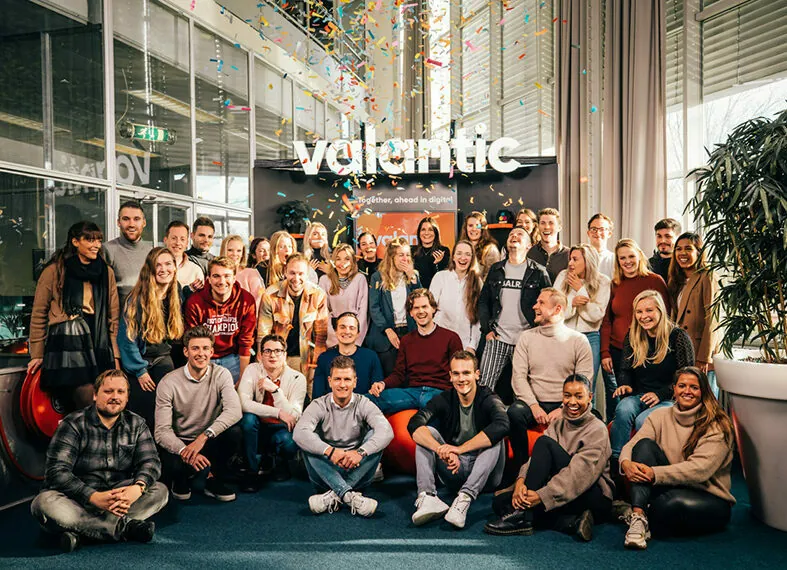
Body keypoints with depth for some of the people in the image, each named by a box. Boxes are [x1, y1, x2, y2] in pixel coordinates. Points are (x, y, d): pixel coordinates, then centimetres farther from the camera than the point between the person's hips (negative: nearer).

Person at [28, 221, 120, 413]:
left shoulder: (107, 273, 15)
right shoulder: (54, 271, 4)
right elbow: (39, 314, 7)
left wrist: (115, 355, 8)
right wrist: (37, 354, 5)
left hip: (99, 343, 4)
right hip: (67, 342, -4)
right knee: (90, 406, -15)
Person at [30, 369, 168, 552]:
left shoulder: (136, 425, 5)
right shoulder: (73, 424, -7)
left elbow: (150, 461, -5)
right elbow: (57, 471, -17)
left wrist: (138, 487, -29)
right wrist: (94, 497, -30)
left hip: (120, 497, 3)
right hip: (77, 500, -3)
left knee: (160, 491, -20)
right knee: (44, 503, -33)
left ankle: (80, 529, -27)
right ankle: (123, 526, -31)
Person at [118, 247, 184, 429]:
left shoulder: (176, 295, 3)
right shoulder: (137, 298, -13)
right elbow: (127, 337, -12)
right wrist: (140, 371, -11)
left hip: (164, 359, 4)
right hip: (140, 360, -3)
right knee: (142, 410, -6)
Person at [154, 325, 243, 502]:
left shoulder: (221, 375, -9)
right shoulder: (168, 383, -12)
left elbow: (234, 411, -26)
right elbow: (161, 431, -16)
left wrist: (204, 436, -38)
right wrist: (184, 451, -35)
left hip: (210, 442, 2)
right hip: (178, 443, -1)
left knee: (233, 433, -29)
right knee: (173, 467, -34)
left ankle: (215, 480, -1)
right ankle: (183, 479, 7)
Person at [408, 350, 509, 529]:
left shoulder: (489, 399, -11)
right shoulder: (444, 400, -3)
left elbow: (502, 426, -35)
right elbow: (414, 425, -21)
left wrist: (460, 449, -38)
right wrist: (442, 450, -39)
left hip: (484, 474, -2)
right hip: (453, 471, 3)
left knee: (495, 438, -28)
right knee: (427, 433, -15)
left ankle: (464, 499, -40)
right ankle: (427, 497, -33)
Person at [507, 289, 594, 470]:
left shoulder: (578, 340, 5)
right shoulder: (526, 337, 10)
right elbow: (518, 376, 1)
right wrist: (534, 406, -13)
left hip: (565, 406, -1)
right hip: (534, 403, 1)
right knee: (514, 413, -31)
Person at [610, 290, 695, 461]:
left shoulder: (678, 337, -6)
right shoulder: (632, 337, 8)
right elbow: (625, 369, 14)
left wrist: (660, 394, -17)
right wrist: (624, 385, -10)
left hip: (669, 399, -3)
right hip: (638, 396, 4)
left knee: (643, 420, -33)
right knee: (623, 410, -30)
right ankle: (615, 459, -28)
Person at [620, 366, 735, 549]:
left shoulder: (718, 426, -9)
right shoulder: (660, 416, 5)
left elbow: (700, 469, -22)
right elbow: (631, 445, -6)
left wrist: (656, 473, -31)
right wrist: (626, 463, -30)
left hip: (709, 499, -4)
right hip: (670, 487, 4)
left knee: (677, 501, -39)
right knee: (645, 445, -20)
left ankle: (641, 517, -6)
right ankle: (637, 515, -33)